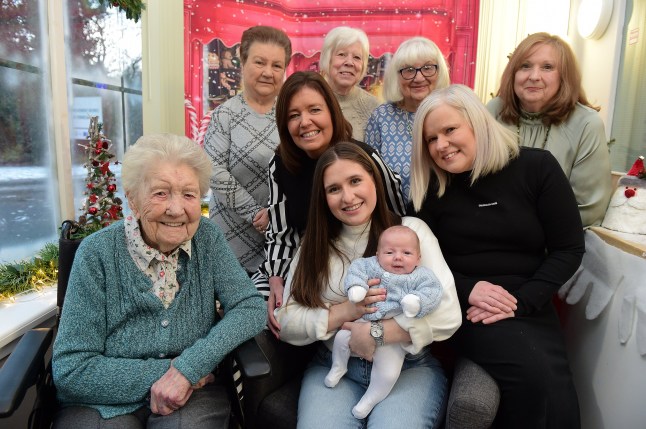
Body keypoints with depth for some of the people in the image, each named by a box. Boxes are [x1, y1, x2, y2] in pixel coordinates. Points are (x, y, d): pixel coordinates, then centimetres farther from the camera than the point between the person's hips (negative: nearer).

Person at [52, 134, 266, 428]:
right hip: (104, 401, 0)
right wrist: (162, 372, -16)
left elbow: (251, 307, -9)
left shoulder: (208, 239, -6)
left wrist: (188, 367, -21)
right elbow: (70, 369, -10)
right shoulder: (97, 253, -11)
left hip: (193, 391, 1)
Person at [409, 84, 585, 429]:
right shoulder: (431, 187, 2)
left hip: (529, 305, 1)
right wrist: (467, 290, -14)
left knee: (559, 401, -22)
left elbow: (569, 248, -1)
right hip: (461, 306, 0)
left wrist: (520, 301, -13)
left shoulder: (536, 167, -1)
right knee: (533, 376, -25)